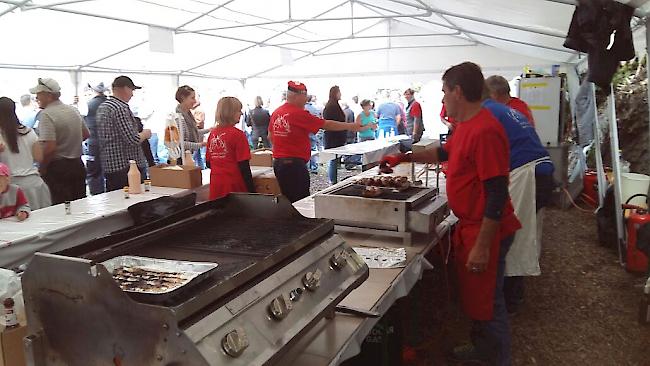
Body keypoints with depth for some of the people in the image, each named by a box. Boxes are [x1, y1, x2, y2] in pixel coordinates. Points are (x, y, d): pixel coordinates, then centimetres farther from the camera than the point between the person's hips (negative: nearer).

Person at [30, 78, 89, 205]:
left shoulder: (46, 114, -15)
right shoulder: (73, 110, 8)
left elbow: (50, 147, -23)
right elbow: (86, 134, 19)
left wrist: (42, 168, -10)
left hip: (58, 167, -7)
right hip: (78, 165, 8)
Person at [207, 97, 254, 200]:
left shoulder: (212, 134, 5)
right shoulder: (238, 134, -12)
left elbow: (208, 163, 11)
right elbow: (244, 166, -13)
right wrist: (252, 190, -8)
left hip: (216, 184, 6)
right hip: (234, 185, -6)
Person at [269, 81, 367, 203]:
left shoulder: (276, 113, 10)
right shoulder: (299, 114, -13)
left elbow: (270, 136, 20)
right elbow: (326, 125, -9)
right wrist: (350, 126, 1)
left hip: (278, 161, 9)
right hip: (294, 164, -9)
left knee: (288, 199, 16)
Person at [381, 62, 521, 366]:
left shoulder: (485, 131, -25)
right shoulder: (466, 126, 6)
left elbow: (497, 193, -26)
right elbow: (445, 151, 26)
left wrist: (482, 246, -24)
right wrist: (405, 157, 24)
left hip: (485, 232, -10)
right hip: (469, 226, 10)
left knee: (487, 302, 6)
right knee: (473, 295, 23)